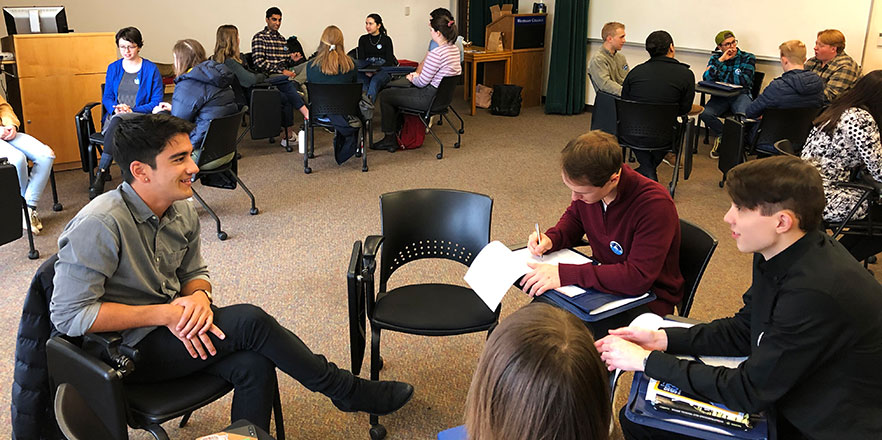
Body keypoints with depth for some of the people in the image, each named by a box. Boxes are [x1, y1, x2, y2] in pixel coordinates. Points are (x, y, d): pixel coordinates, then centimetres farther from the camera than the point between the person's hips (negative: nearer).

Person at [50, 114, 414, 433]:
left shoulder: (183, 212, 0)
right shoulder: (99, 226, -23)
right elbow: (69, 315, -22)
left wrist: (199, 296, -13)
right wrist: (165, 314, -26)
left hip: (169, 327, 7)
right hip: (125, 349, -7)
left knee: (253, 364, -24)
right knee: (250, 321, -24)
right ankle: (346, 391, -5)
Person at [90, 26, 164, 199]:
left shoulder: (151, 69, 4)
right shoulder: (113, 68, 16)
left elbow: (157, 102, -1)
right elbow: (107, 97, 14)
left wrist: (132, 111, -16)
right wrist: (115, 108, -11)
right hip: (114, 118, 3)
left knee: (118, 122, -37)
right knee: (116, 119, -36)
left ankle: (101, 175, -36)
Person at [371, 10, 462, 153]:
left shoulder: (436, 54, -26)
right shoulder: (455, 49, 4)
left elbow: (422, 82, -20)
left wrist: (413, 78, 3)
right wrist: (418, 75, 12)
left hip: (429, 97, -10)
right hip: (443, 93, 10)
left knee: (385, 95, 5)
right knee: (394, 89, 25)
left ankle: (390, 140, 16)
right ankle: (395, 134, 27)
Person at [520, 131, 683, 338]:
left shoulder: (655, 204, -28)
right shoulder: (586, 186, -8)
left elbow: (638, 277, -33)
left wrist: (564, 274, -34)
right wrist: (551, 239, -7)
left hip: (648, 297, -6)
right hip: (604, 278, 6)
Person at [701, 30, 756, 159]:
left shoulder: (748, 58, 3)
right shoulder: (715, 58, 11)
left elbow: (744, 81, -12)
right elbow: (706, 78, -6)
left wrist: (720, 75, -6)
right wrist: (721, 60, -14)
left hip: (741, 95, -2)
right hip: (720, 96, 2)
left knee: (742, 115, -35)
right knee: (704, 113, -28)